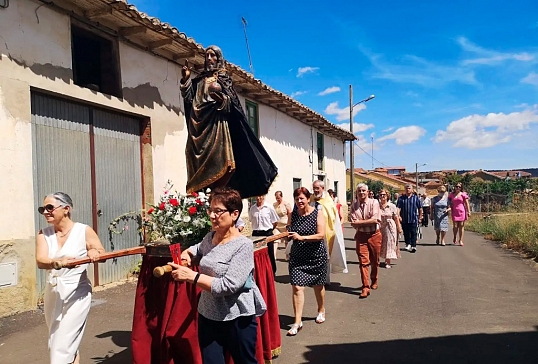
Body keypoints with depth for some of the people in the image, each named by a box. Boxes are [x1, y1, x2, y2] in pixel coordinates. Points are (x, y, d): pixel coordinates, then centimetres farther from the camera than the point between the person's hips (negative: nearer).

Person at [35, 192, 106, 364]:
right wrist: (57, 261, -37)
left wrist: (94, 253, -25)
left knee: (62, 346, -7)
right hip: (52, 292, 5)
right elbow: (40, 261, -15)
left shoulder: (84, 231, -9)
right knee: (55, 343, 19)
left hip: (76, 293, -5)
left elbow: (103, 255, -2)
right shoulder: (43, 233, 1)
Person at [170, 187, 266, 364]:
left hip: (237, 319, -6)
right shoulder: (209, 237, 2)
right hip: (207, 315, 6)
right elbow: (198, 248, 26)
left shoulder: (243, 245, -20)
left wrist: (191, 276, -27)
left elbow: (227, 286, -26)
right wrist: (187, 253, 4)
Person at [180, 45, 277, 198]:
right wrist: (186, 79, 2)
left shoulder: (224, 78, 9)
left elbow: (233, 102, -1)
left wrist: (222, 99, -21)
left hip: (216, 124, -4)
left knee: (217, 162, -13)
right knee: (200, 164, -3)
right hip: (200, 123, 4)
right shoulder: (199, 79, 21)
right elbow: (189, 98, 12)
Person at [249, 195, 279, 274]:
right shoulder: (252, 208, 2)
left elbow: (275, 222, -1)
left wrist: (269, 229, 5)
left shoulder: (269, 207, -8)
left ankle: (272, 271, 22)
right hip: (256, 234, 3)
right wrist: (257, 229, 9)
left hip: (267, 233, -3)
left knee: (270, 254, 7)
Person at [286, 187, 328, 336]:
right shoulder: (293, 214, 0)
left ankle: (321, 310, 43)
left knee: (318, 285, 17)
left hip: (316, 256, -2)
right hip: (297, 256, 2)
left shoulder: (317, 213, -11)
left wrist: (301, 237, -27)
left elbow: (321, 235, -19)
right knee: (297, 287, -8)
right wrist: (288, 235, -4)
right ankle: (297, 321, 0)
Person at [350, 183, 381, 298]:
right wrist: (368, 222, -14)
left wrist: (360, 222, -13)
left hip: (374, 235, 0)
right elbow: (354, 224, -7)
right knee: (363, 261, -5)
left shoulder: (374, 202, -5)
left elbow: (375, 220, -15)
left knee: (374, 261, 13)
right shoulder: (354, 205, 1)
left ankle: (374, 281, 36)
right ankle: (365, 287, -2)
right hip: (361, 236, 1)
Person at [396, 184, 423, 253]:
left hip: (414, 219, -1)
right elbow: (398, 208, -4)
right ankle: (408, 244, 26)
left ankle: (413, 246, -3)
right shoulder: (401, 198, 4)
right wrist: (398, 216, -16)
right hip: (404, 219, 2)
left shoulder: (416, 198, 4)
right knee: (406, 233, 10)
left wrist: (420, 217, 8)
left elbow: (420, 208, 9)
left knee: (413, 233, -3)